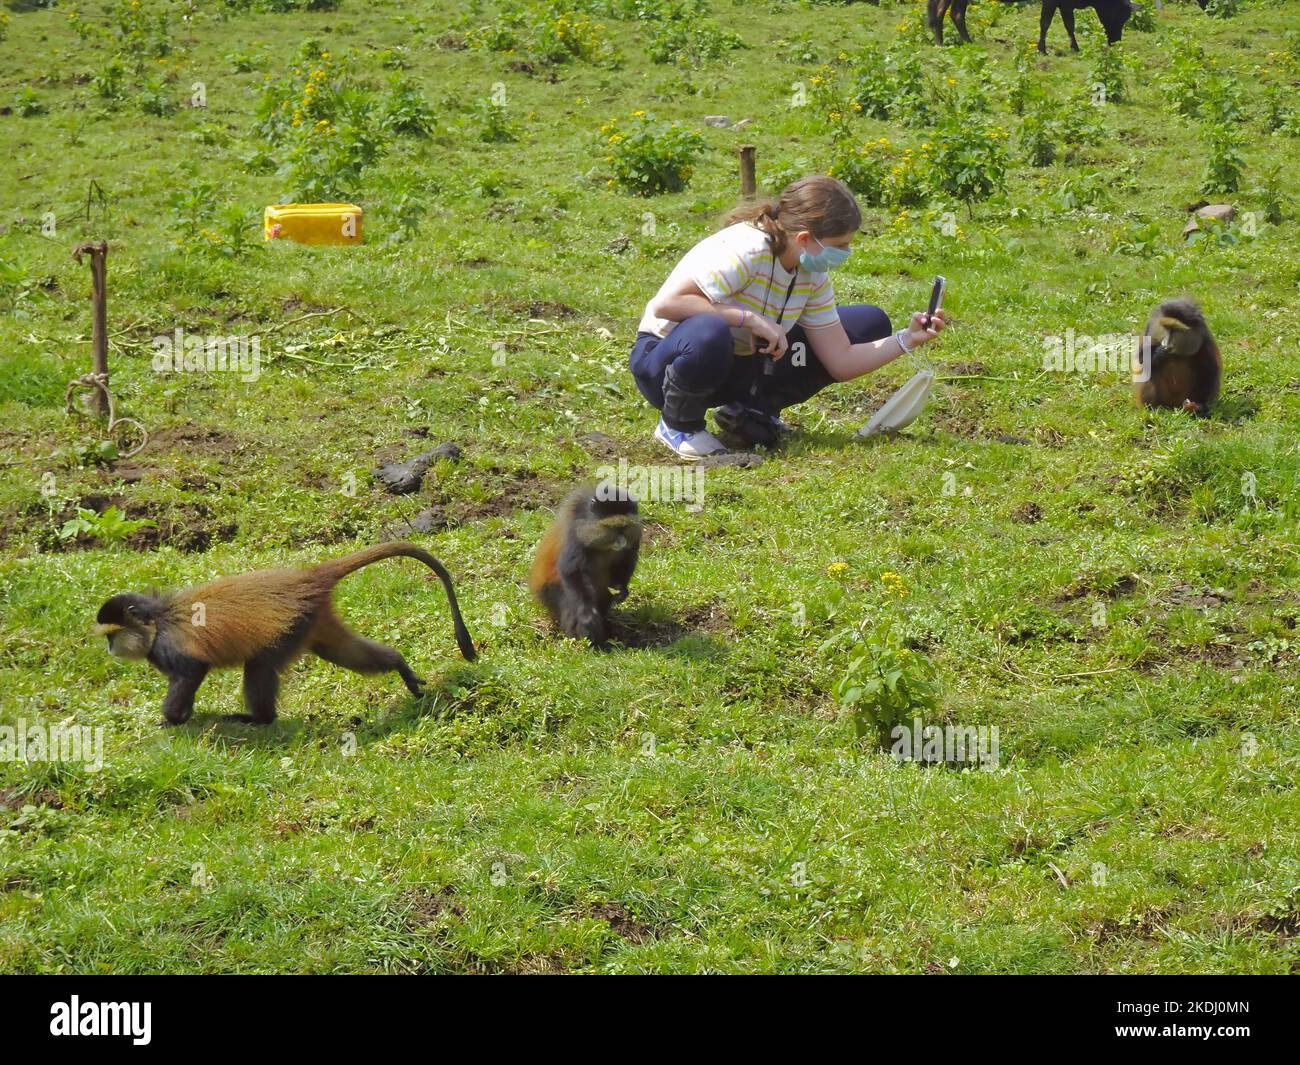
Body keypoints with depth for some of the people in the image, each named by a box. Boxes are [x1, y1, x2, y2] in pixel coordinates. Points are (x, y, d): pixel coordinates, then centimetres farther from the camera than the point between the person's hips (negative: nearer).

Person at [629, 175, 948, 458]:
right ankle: (679, 424, -14)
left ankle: (753, 410, 4)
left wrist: (906, 340, -15)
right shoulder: (746, 250, -28)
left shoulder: (813, 277, -2)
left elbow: (840, 362, -2)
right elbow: (665, 304, -35)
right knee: (709, 333, -47)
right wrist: (750, 318, -33)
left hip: (740, 367, 8)